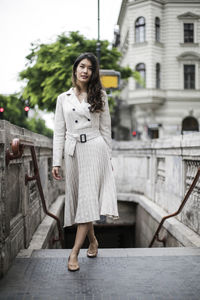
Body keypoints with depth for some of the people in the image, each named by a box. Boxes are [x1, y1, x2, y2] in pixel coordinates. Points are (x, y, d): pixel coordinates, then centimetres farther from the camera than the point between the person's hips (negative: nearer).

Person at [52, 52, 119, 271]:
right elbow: (59, 132, 7)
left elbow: (105, 129, 9)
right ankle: (92, 240, 29)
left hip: (95, 149, -2)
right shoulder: (63, 98, 10)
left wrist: (108, 158, 6)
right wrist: (56, 161, 0)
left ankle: (74, 252, -8)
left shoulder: (100, 96, 8)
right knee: (78, 199, 8)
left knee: (88, 198, -10)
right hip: (73, 152, 2)